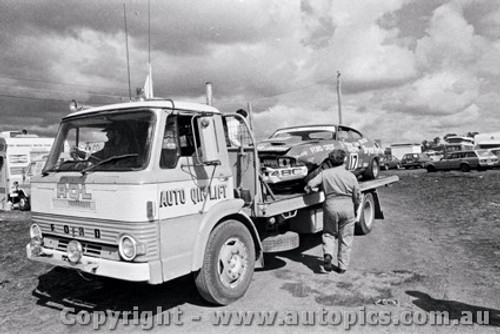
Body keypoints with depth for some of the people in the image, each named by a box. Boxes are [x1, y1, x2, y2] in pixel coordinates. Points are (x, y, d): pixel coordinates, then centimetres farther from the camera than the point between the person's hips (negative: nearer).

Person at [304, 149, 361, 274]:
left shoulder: (324, 173, -3)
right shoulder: (350, 175, 0)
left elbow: (310, 185, -10)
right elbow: (357, 196, 7)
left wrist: (309, 189, 13)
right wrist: (355, 209, 23)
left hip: (331, 206, 0)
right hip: (347, 207, 0)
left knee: (329, 234, 17)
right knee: (345, 238, 12)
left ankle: (328, 254, -9)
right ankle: (342, 266, 17)